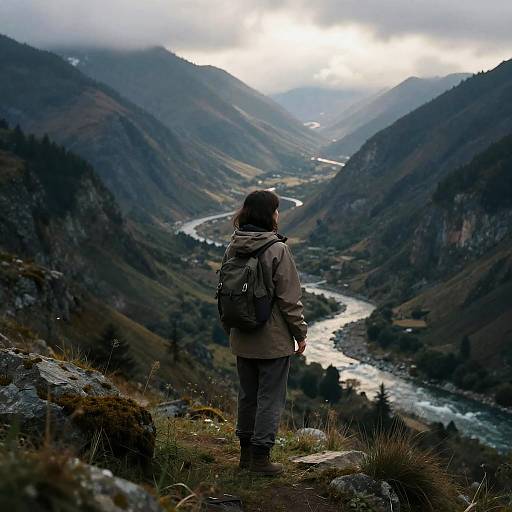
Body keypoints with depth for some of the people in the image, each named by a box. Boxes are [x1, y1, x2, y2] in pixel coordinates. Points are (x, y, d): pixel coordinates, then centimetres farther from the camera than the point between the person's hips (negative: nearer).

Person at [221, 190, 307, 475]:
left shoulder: (233, 249, 2)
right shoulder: (277, 250, -17)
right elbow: (290, 298, -15)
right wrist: (300, 333, -4)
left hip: (242, 340, 7)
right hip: (274, 341, -6)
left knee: (248, 395, 18)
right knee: (270, 398, 5)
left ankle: (246, 452, 28)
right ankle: (261, 457, 10)